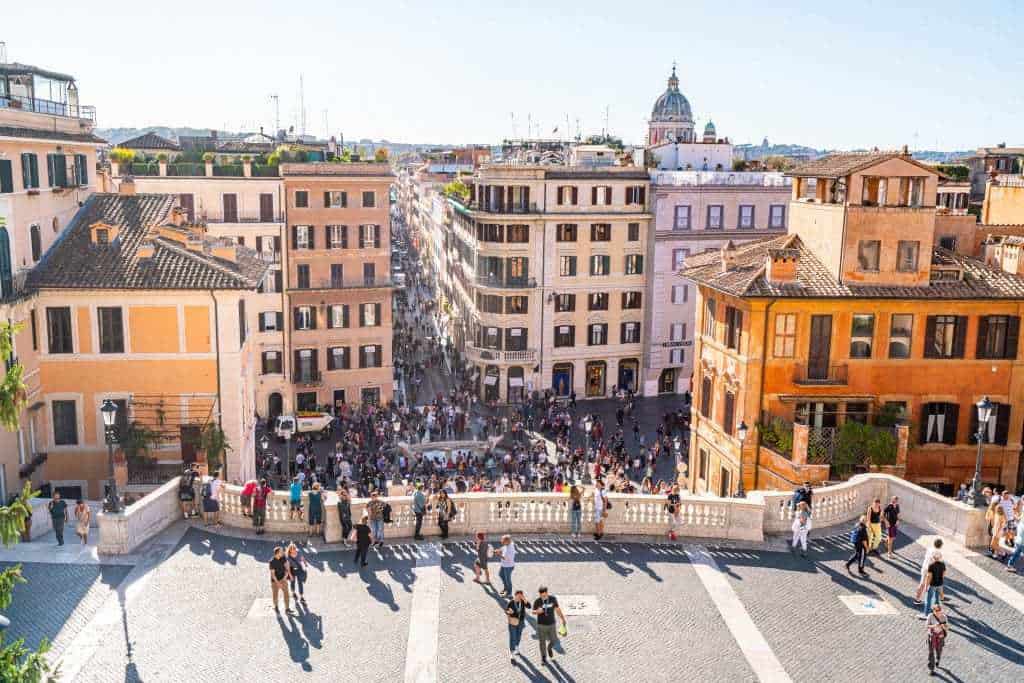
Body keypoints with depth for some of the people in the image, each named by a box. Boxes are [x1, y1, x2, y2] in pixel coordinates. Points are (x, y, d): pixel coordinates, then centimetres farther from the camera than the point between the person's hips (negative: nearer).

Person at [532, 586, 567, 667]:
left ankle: (549, 648, 43)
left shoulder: (553, 599, -13)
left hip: (551, 624, 1)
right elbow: (533, 612, -5)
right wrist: (537, 611, -29)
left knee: (554, 641, 7)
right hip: (541, 625, -1)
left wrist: (563, 619, 7)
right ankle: (544, 658, 32)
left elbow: (557, 609, 0)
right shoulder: (537, 601, -16)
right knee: (542, 643, 8)